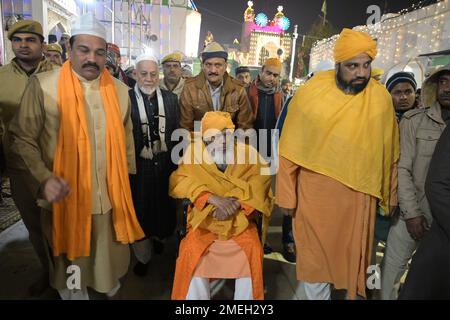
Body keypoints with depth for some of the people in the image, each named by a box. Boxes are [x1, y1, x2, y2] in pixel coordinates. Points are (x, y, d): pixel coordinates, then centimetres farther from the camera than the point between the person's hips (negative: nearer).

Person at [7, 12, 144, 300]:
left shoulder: (120, 90, 2)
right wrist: (45, 178, -19)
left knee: (109, 253, 20)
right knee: (69, 255, 19)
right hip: (65, 196, -2)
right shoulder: (43, 86, -10)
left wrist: (127, 175, 14)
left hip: (110, 194, 3)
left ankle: (110, 284, 49)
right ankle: (72, 291, 47)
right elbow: (23, 139, -6)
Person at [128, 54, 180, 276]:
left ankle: (159, 237, 46)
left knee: (164, 206, 17)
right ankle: (143, 256, 30)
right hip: (138, 165, -2)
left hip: (165, 163, 3)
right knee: (140, 210, 10)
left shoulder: (171, 99, 4)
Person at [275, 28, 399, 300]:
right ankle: (318, 295, 39)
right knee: (315, 257, 15)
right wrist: (287, 196, -5)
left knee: (355, 258, 17)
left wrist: (390, 195, 10)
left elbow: (389, 153, 5)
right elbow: (290, 150, -7)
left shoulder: (381, 97, -3)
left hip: (359, 196, 2)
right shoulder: (310, 94, -9)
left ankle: (356, 294, 43)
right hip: (314, 193, -1)